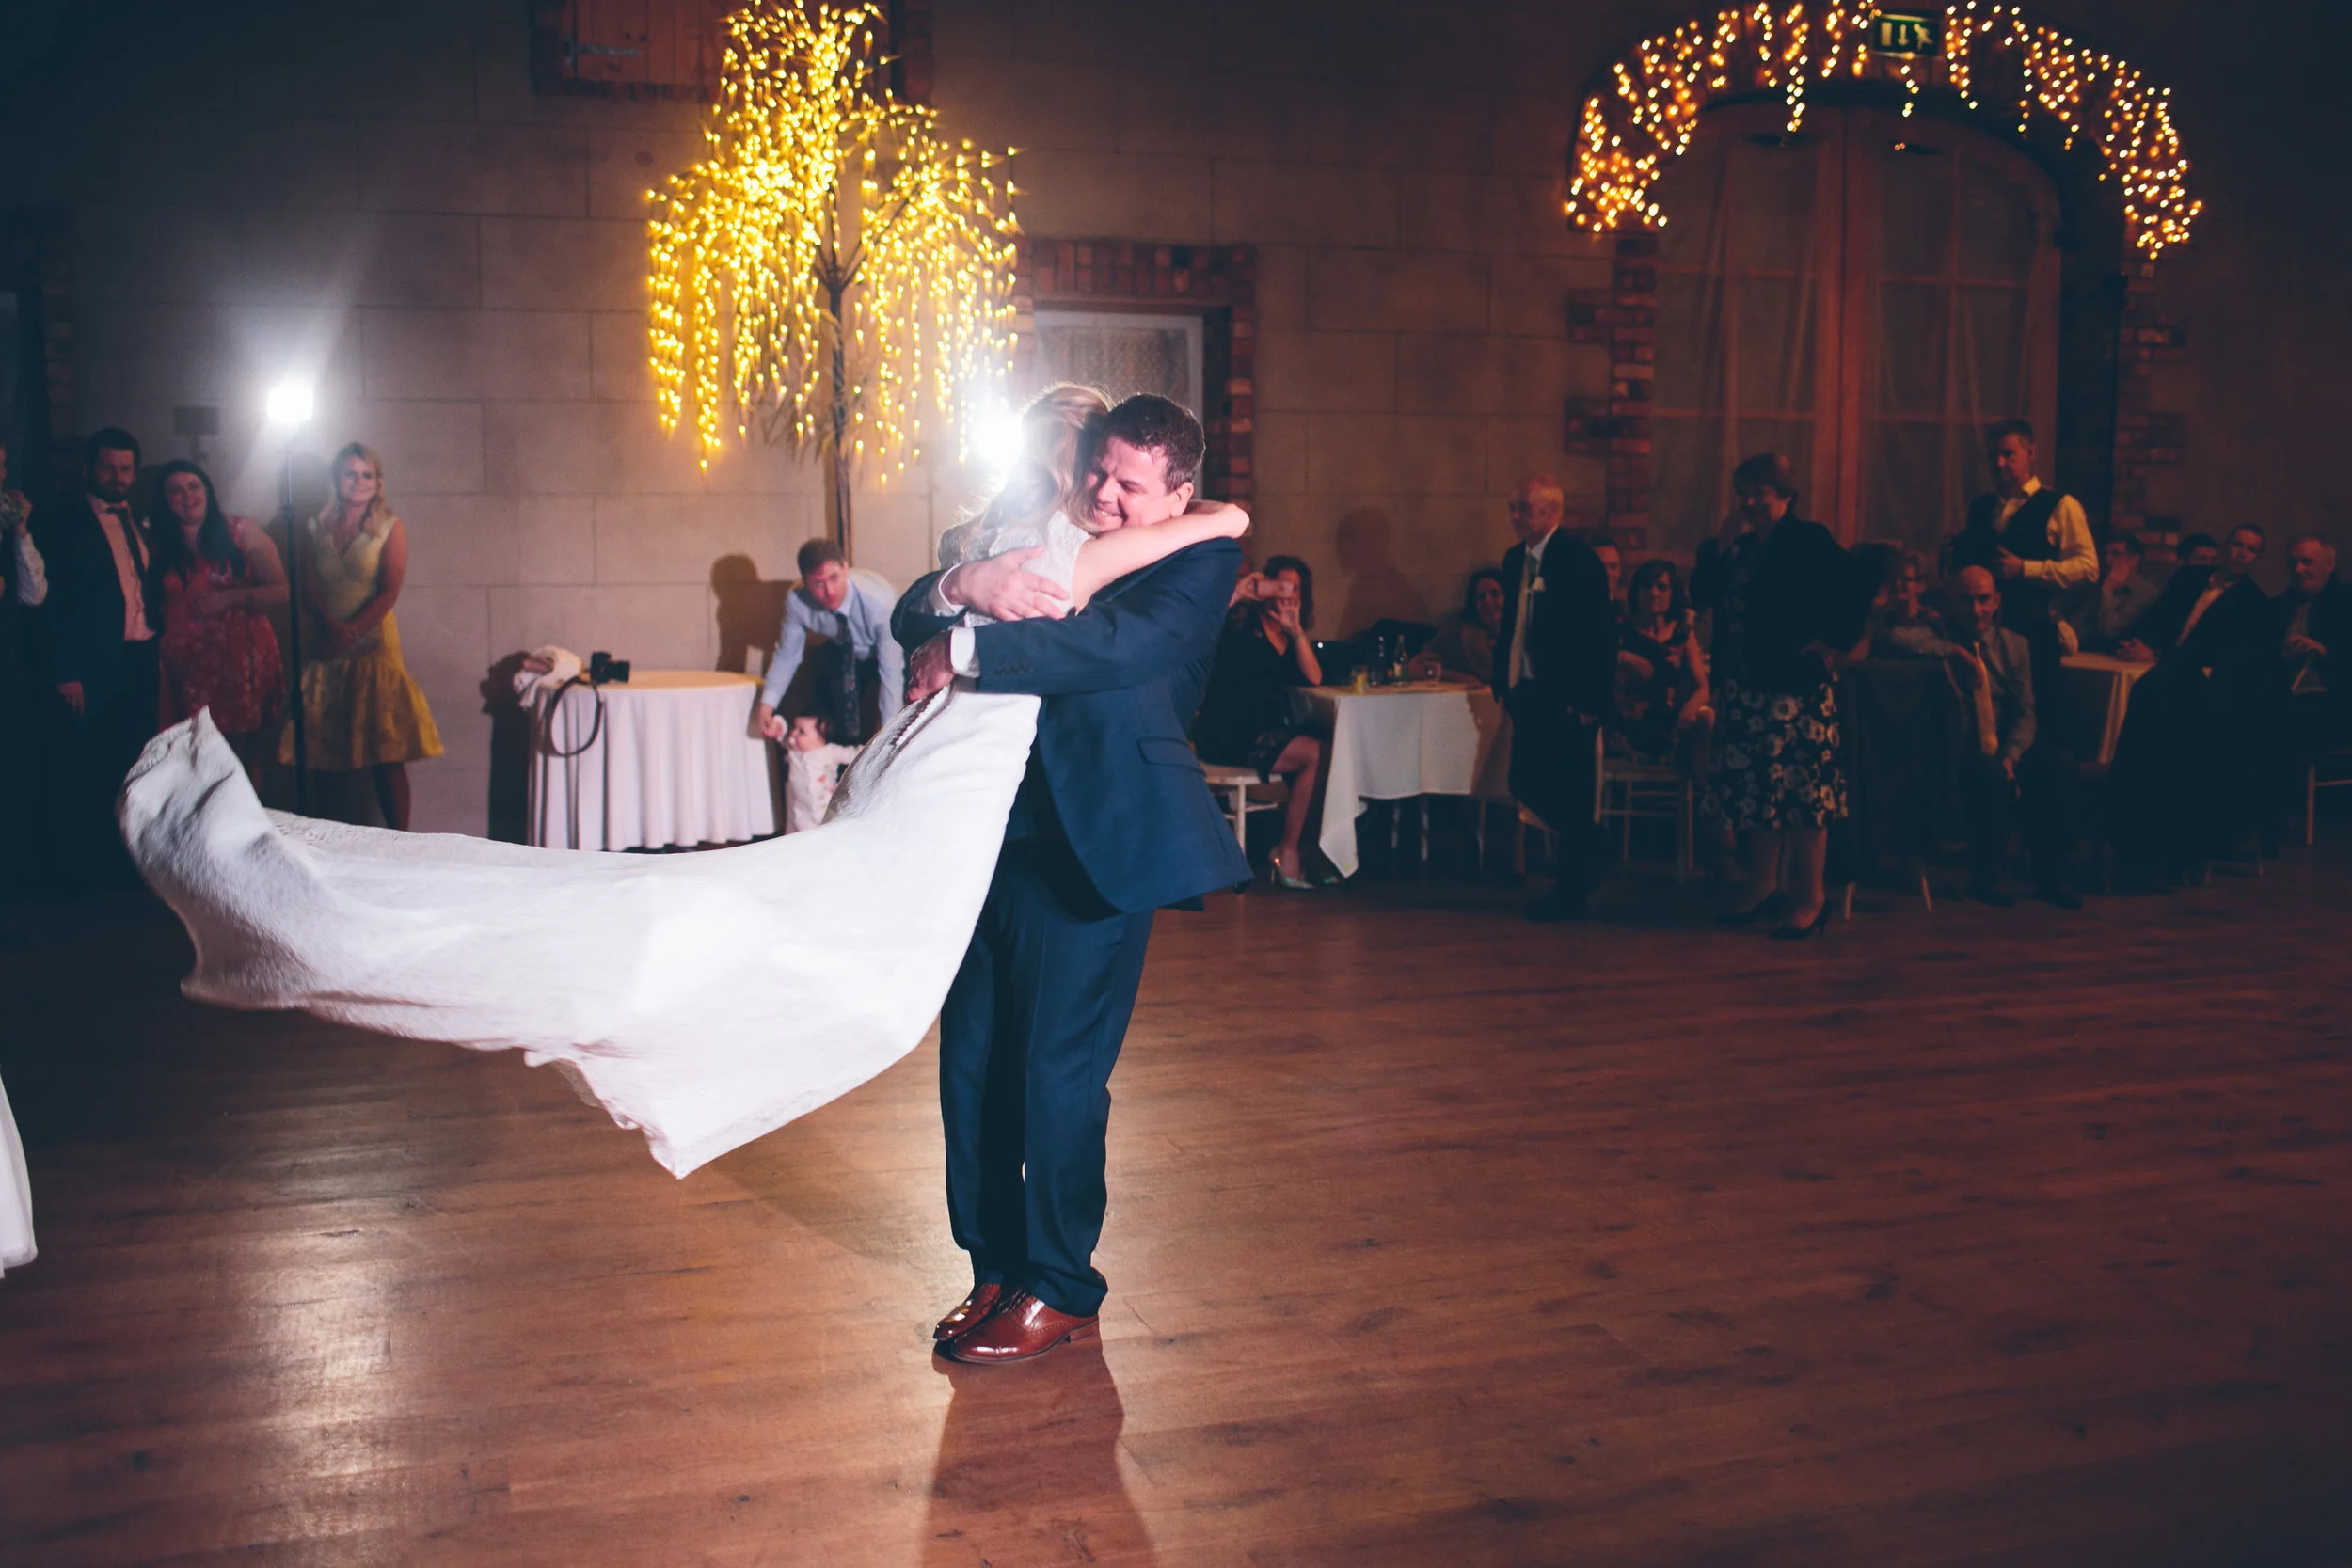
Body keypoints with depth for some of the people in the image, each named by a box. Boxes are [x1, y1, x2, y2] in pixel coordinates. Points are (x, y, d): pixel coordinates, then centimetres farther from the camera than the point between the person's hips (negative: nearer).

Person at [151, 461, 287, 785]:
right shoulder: (161, 546, 13)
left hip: (242, 660, -2)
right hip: (187, 666, 2)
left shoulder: (240, 532, 4)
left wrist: (230, 597, -13)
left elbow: (280, 590, -1)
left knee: (243, 758, -3)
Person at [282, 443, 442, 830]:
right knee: (324, 751, 2)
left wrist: (352, 631, -16)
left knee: (385, 753, -8)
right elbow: (309, 590, 4)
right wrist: (332, 626, -15)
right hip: (324, 647, 3)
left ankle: (398, 839, -8)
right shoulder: (315, 528, 12)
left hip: (373, 642, -3)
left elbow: (390, 590, -5)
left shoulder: (390, 527, 3)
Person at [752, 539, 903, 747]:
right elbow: (787, 654, -13)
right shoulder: (797, 600, -27)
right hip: (843, 654, 3)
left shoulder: (880, 601, -37)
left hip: (893, 653, -3)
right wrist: (767, 704, -27)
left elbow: (892, 670, -34)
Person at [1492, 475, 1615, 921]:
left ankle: (1572, 893, 11)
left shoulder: (1580, 560, -13)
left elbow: (1602, 634, -15)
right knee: (1526, 788, 10)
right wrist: (1503, 683, 13)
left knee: (1568, 796, 0)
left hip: (1566, 700, -8)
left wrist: (1590, 701, -17)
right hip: (1529, 695, 8)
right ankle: (1588, 855, 31)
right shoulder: (1515, 559, 11)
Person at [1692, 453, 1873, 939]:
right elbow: (1701, 596, 5)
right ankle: (1763, 882, 24)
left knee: (1802, 789, -4)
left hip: (1795, 685, -7)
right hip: (1743, 688, 7)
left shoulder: (1808, 540, -6)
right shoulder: (1739, 546, 13)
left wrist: (1836, 642, -11)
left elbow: (1859, 588, -14)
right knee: (1753, 786, 12)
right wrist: (1721, 545, -4)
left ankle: (1811, 895, 3)